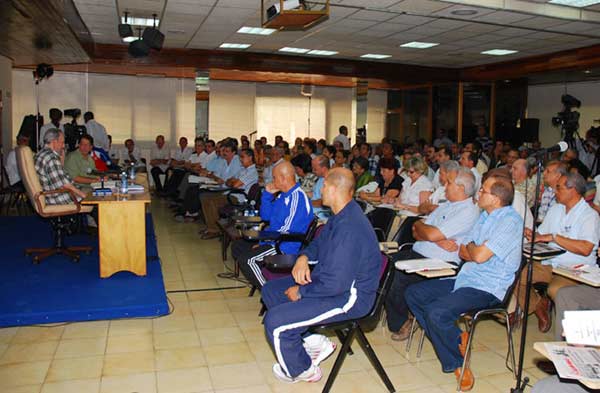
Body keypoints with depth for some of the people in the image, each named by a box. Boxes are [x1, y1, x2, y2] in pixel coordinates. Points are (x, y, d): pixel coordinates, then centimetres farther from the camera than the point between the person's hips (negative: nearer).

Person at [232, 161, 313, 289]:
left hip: (286, 247, -11)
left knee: (246, 259, -23)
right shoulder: (282, 195, 13)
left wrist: (263, 243, -16)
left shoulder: (298, 197, -19)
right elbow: (265, 216, 19)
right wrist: (267, 194, 6)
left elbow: (288, 230, -23)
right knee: (236, 246, 10)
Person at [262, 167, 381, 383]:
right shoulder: (341, 216, 4)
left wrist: (301, 292, -15)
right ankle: (314, 341, 13)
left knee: (274, 321, -19)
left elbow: (336, 284, -30)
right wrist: (304, 257, -1)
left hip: (349, 297, -11)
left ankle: (302, 370, 9)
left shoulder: (349, 229, -30)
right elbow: (319, 242, 21)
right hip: (333, 279, 11)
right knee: (270, 291, 13)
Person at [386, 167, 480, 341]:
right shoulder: (445, 206, 18)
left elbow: (432, 234, -20)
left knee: (396, 277, -22)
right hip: (417, 252, 9)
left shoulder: (469, 212, -11)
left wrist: (419, 224, 1)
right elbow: (416, 233, 10)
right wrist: (438, 240, -10)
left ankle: (400, 324, 0)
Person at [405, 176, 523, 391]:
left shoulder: (510, 221, -15)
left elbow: (479, 256, -22)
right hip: (466, 278, 10)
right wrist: (475, 250, -7)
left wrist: (471, 247, 0)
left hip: (487, 288, -10)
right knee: (413, 293, 3)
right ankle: (456, 341, 3)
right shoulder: (485, 216, 14)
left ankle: (458, 362, 0)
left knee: (436, 312, -28)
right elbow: (462, 252, 14)